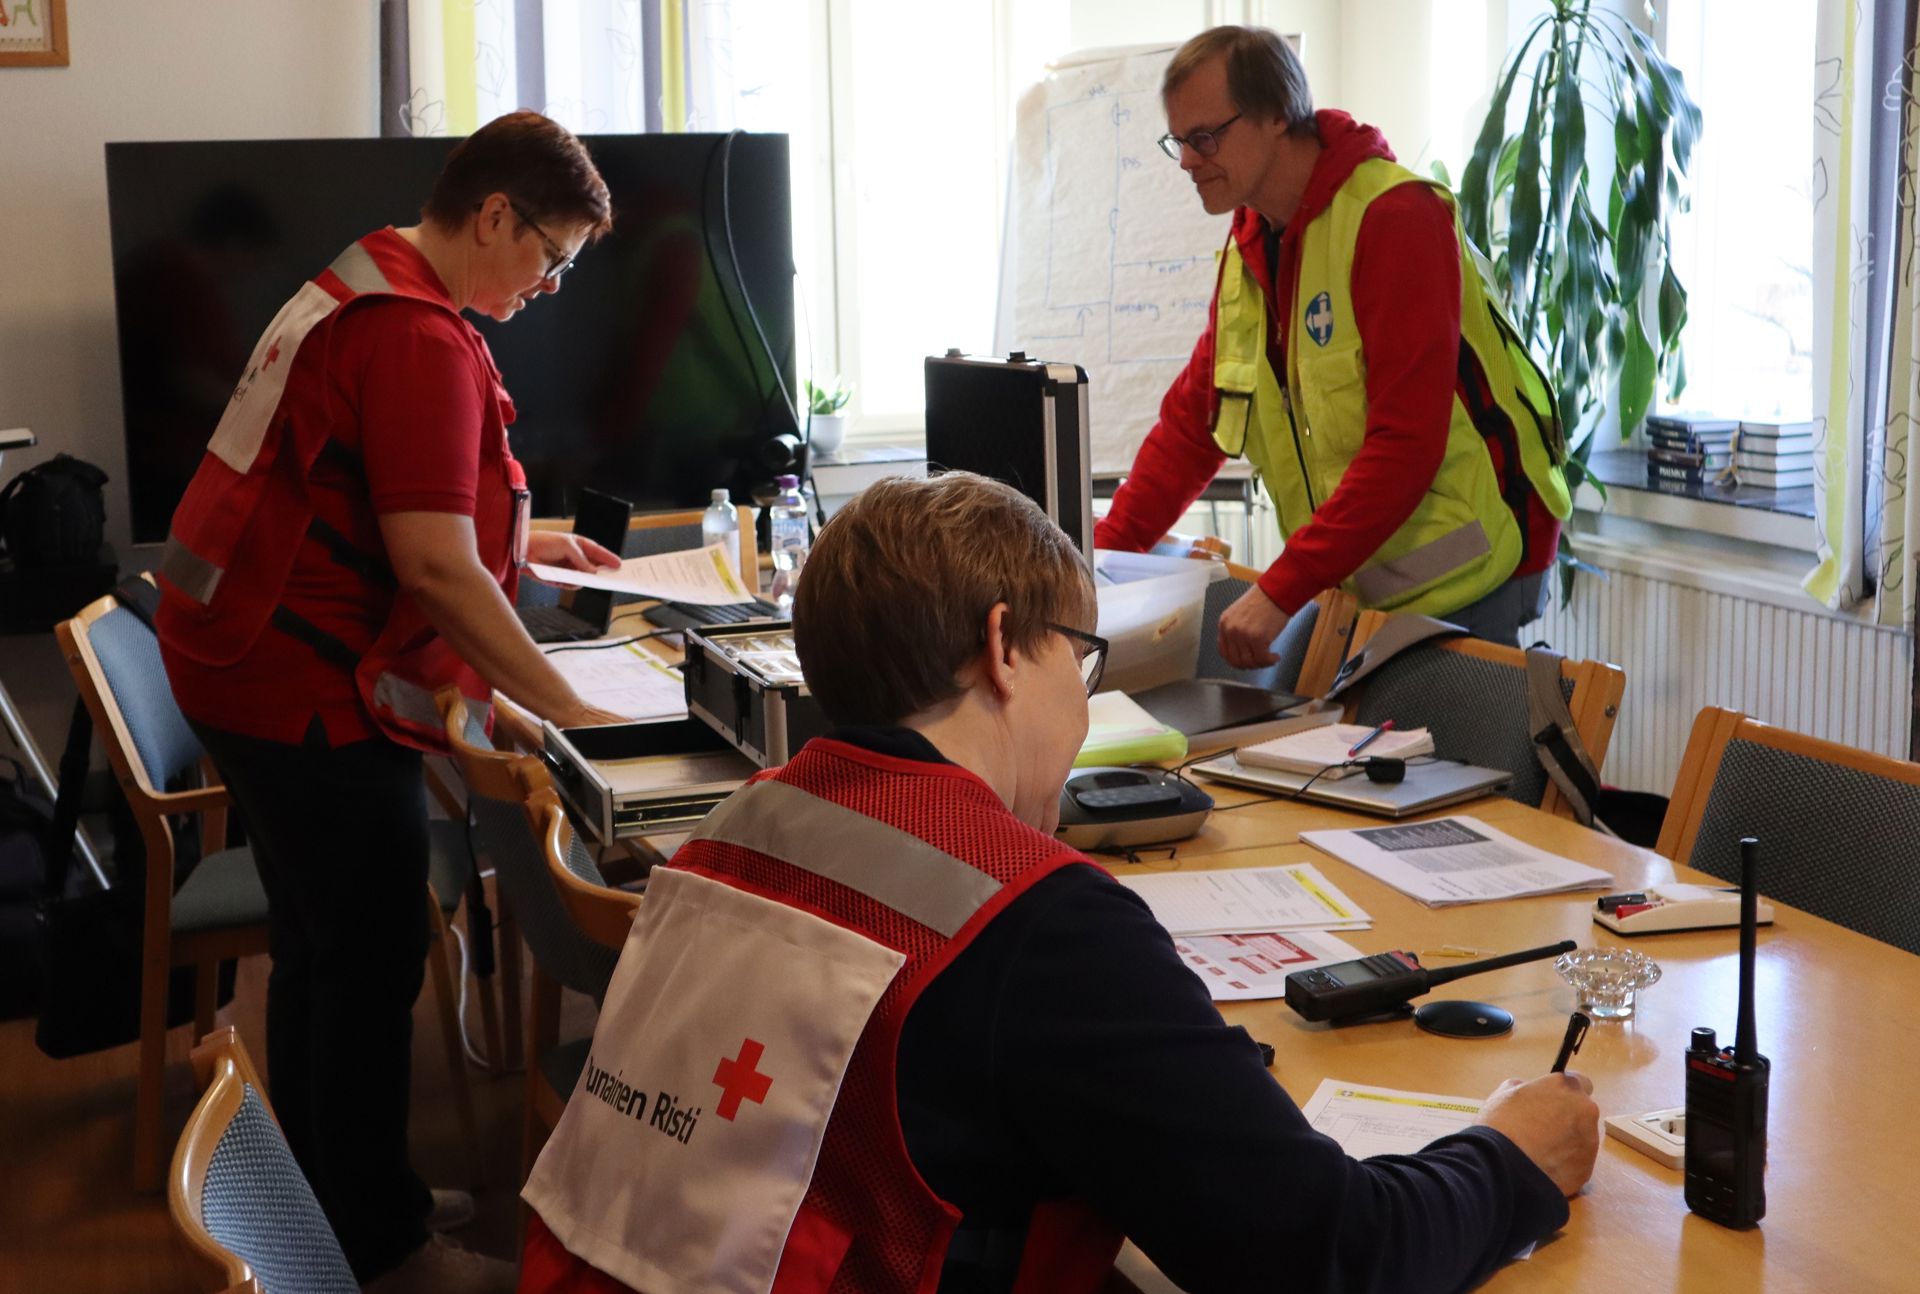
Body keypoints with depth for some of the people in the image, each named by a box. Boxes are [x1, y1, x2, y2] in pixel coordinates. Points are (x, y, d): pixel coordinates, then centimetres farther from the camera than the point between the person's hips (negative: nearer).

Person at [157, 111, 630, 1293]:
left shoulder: (362, 290, 13)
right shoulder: (420, 339, -20)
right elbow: (433, 568, -26)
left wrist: (520, 541, 22)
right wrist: (570, 712, -22)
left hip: (252, 664, 11)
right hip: (313, 695, -11)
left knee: (321, 947, 19)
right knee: (373, 965, -1)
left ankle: (333, 1197, 32)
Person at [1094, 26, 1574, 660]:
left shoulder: (1395, 219, -16)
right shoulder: (1249, 245, 10)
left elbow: (1406, 442, -23)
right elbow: (1190, 417, 13)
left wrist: (1281, 590, -26)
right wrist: (1100, 556, 3)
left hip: (1462, 571, -7)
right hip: (1355, 578, 7)